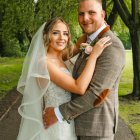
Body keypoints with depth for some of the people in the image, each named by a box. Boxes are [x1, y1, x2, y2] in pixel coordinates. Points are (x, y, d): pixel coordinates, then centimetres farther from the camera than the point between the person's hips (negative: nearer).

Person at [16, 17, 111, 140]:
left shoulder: (58, 60, 3)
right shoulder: (44, 63, -21)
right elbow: (80, 88, -27)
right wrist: (94, 54, -23)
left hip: (66, 120, 9)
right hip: (55, 124, -9)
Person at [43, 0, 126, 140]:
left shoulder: (112, 47, -22)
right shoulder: (93, 43, 12)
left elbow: (97, 93, -26)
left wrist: (59, 113, -22)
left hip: (96, 125, -10)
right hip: (85, 120, 10)